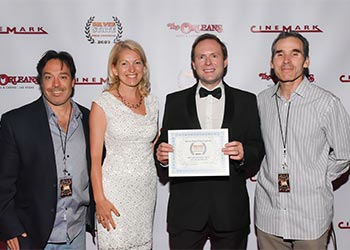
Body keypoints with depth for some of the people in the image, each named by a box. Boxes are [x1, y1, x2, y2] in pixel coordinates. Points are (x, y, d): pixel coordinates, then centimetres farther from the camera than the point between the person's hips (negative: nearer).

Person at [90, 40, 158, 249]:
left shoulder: (152, 102, 7)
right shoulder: (103, 104, -6)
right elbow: (95, 158, -7)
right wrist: (100, 200, -12)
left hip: (147, 188, 5)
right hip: (116, 187, -4)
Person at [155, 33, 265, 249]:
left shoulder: (246, 101, 6)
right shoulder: (175, 101, 7)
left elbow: (258, 150, 3)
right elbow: (164, 146, 6)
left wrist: (243, 154, -18)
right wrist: (161, 156, -16)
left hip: (230, 209, 0)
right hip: (186, 209, 0)